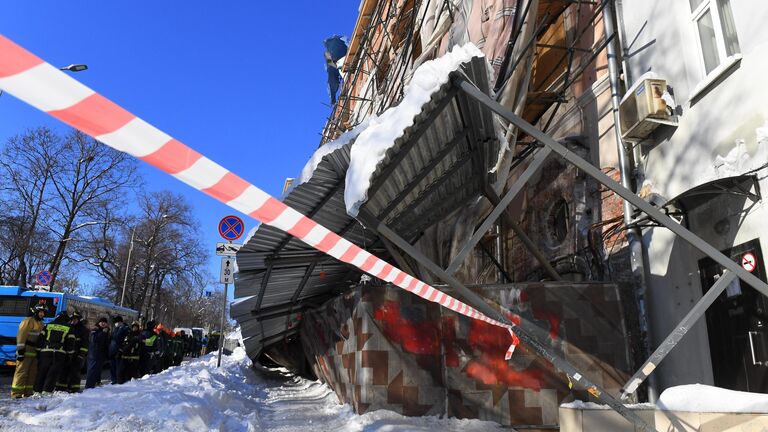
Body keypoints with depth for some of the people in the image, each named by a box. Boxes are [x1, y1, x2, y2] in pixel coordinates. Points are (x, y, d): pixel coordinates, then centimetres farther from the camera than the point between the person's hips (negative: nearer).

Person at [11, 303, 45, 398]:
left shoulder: (40, 323, 20)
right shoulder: (28, 321, -7)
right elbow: (21, 335, -14)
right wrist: (20, 349, -20)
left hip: (35, 351, 9)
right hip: (26, 351, -9)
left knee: (32, 373, 10)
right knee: (21, 372, -8)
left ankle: (28, 392, 16)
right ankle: (16, 393, -6)